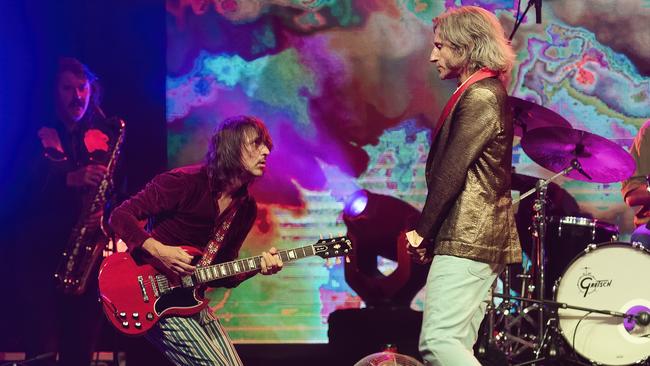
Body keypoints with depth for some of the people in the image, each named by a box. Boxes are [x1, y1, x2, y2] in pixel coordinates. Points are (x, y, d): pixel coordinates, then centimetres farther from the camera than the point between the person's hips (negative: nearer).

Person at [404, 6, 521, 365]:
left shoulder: (478, 97, -13)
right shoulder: (489, 93, 19)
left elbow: (451, 172, -17)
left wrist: (422, 231, -10)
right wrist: (431, 233, 14)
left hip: (466, 240, -10)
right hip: (479, 240, 10)